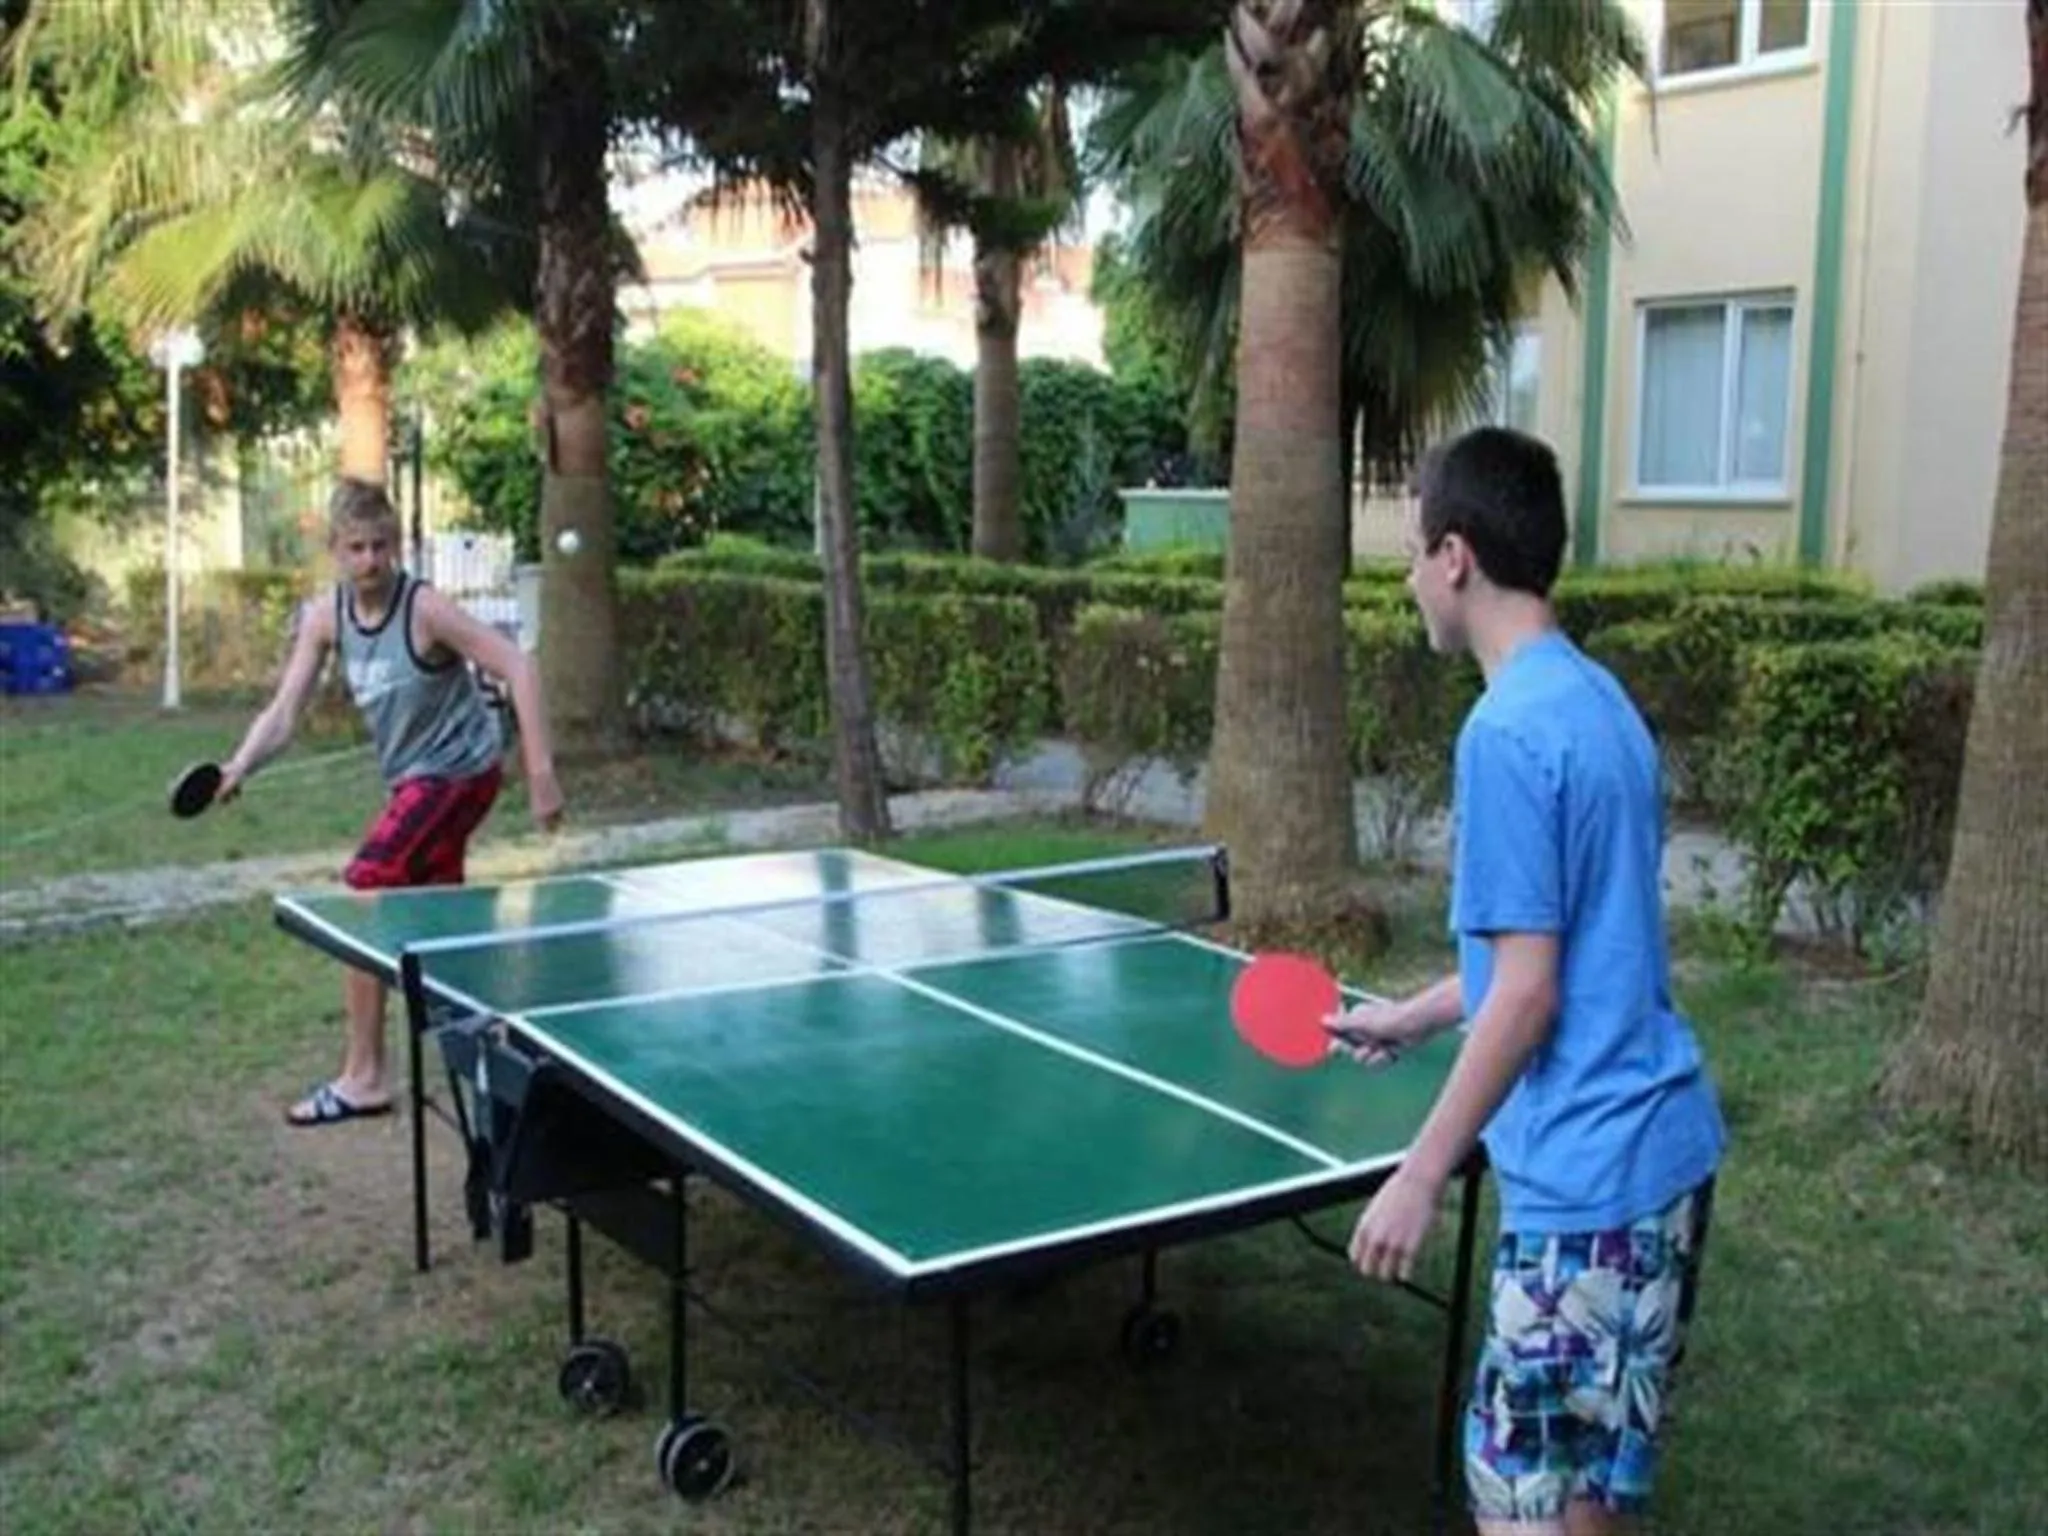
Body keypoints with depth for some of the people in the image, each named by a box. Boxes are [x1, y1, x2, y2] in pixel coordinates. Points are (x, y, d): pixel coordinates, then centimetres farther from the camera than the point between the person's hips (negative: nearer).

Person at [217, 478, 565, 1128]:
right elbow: (283, 714, -7)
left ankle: (364, 1077, -3)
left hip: (456, 771, -8)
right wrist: (240, 766, -26)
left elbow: (518, 668, -22)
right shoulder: (325, 617, -4)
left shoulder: (423, 608, -22)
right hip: (413, 777, 8)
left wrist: (540, 770, -26)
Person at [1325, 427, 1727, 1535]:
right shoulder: (1597, 700, 10)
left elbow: (1528, 995, -20)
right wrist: (1414, 1017, 27)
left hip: (1590, 1174, -10)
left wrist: (1418, 1177, -14)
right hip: (1657, 1145, 10)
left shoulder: (1507, 731, -19)